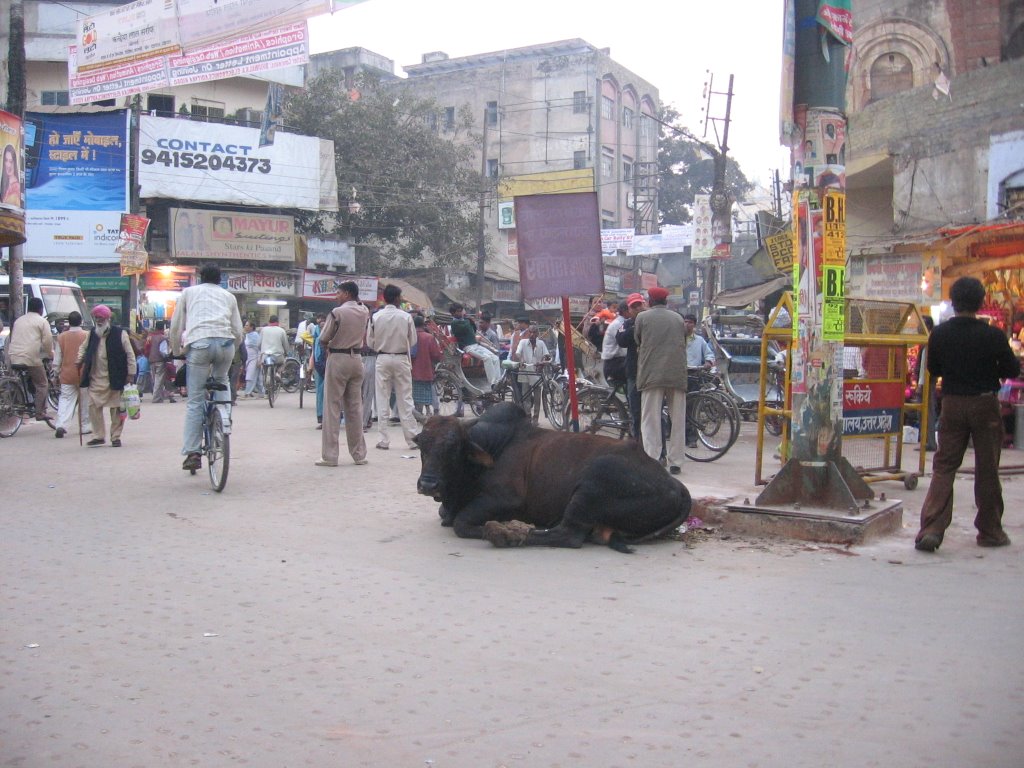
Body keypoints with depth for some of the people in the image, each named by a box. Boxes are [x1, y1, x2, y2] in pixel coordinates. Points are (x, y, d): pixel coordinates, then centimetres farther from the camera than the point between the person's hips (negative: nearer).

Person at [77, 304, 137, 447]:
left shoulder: (120, 334, -6)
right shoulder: (92, 333, 8)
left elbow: (130, 354, -4)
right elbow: (84, 348, 27)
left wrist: (131, 374, -7)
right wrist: (79, 360, 10)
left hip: (115, 379, -4)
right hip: (96, 379, 4)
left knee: (116, 408, 3)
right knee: (94, 406, 1)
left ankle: (116, 437, 14)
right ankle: (99, 436, 11)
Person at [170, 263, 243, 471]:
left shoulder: (188, 292, 22)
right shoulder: (229, 296, 25)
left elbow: (175, 327, 19)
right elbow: (238, 332, 19)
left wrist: (176, 352, 31)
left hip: (199, 343, -2)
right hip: (226, 342, 2)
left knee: (195, 401, 2)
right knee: (222, 380, 31)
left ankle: (192, 452, -2)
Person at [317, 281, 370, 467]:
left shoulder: (337, 312, -13)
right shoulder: (364, 312, 3)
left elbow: (323, 340, -10)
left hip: (338, 359, -5)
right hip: (357, 359, 5)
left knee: (332, 408, -1)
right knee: (355, 407, 11)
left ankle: (329, 456, -1)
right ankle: (359, 454, 14)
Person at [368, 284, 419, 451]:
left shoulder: (376, 317, -6)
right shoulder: (406, 317, -8)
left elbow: (370, 342, 0)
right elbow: (413, 341, 0)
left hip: (382, 359, 0)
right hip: (401, 359, 0)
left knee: (382, 400, 5)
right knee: (405, 399, 6)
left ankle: (383, 440, 5)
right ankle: (412, 439, 8)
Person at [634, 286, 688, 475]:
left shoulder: (642, 317, 4)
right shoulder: (678, 318, 12)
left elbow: (637, 342, 11)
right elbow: (684, 343, 15)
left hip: (651, 373, -2)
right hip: (677, 373, 3)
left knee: (651, 420, -1)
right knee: (677, 419, 9)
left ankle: (651, 461, -7)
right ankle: (675, 462, 10)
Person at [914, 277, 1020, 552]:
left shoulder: (939, 334, -4)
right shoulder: (992, 335, -13)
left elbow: (933, 369, 8)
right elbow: (1012, 370, -4)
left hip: (952, 404, 2)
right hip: (985, 405, -2)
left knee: (943, 466, 5)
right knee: (987, 470, 10)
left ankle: (931, 528, -7)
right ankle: (990, 531, 21)